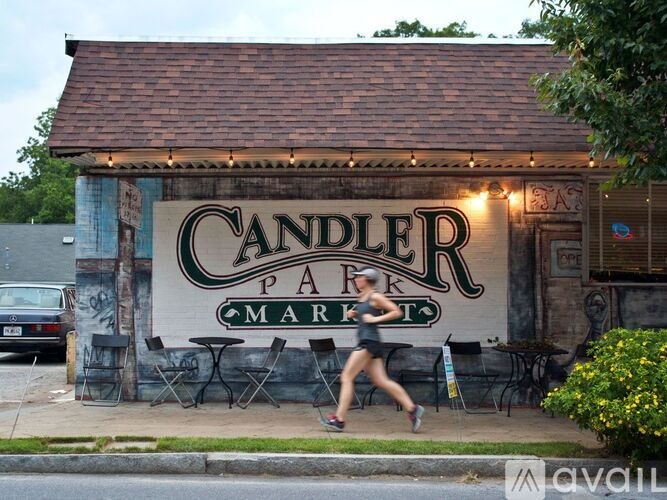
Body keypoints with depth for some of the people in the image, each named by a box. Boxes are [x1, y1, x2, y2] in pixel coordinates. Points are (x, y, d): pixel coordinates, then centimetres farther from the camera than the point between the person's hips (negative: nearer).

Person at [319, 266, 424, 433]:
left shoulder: (375, 297, -9)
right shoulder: (361, 297, 15)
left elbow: (397, 312, -11)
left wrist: (376, 318, -15)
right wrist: (354, 314, 11)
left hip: (369, 342, -10)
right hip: (365, 343, 10)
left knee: (346, 378, -7)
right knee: (381, 381, 7)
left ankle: (339, 420, -5)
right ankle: (412, 409, 8)